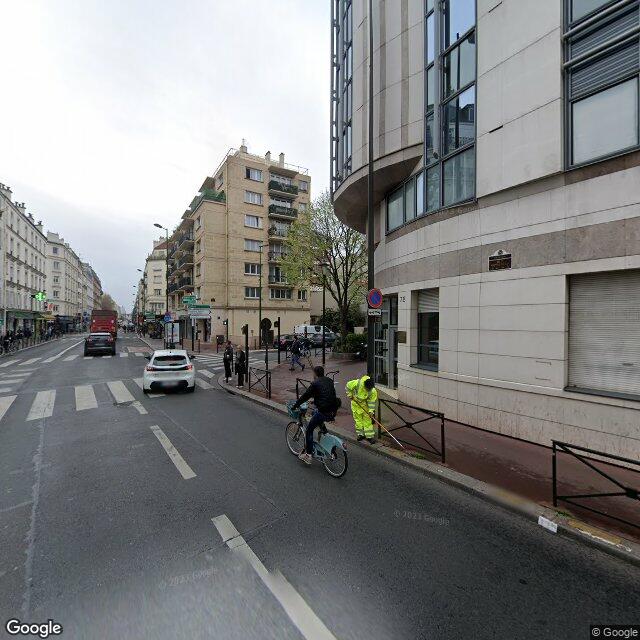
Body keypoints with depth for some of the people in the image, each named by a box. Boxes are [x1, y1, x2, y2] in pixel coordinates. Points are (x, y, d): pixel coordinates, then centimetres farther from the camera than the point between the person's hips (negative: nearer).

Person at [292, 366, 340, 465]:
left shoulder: (315, 383, -8)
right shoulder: (330, 381, 12)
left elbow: (306, 396, -4)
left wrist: (295, 405, 9)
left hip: (323, 412, -7)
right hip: (333, 412, 7)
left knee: (309, 430, 10)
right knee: (314, 411, 34)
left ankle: (308, 454, 12)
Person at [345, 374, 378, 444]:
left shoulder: (373, 391, -28)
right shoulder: (357, 383, -33)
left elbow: (372, 401, -17)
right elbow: (348, 385, -16)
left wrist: (371, 411, -22)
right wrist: (349, 394, -11)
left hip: (365, 404, 0)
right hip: (356, 402, 1)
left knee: (367, 419, -1)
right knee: (358, 419, 8)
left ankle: (370, 436, 7)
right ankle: (361, 434, 21)